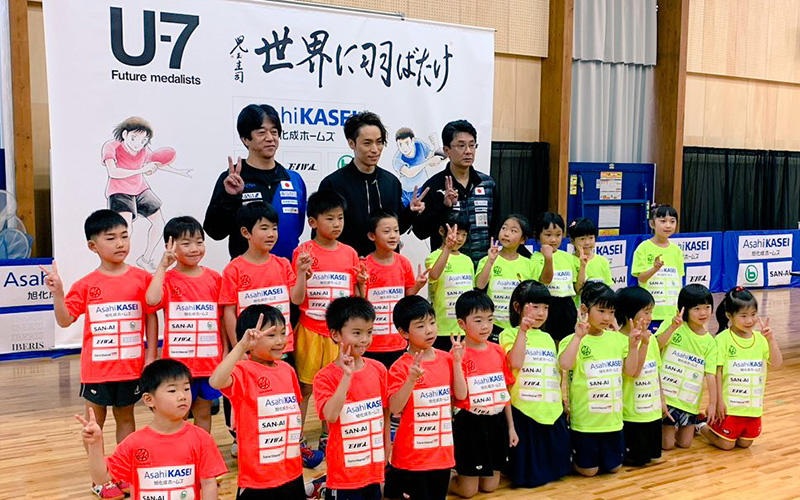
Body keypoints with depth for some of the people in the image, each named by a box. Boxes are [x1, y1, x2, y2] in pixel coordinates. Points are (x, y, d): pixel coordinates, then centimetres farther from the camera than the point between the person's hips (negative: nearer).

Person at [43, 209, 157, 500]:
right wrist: (57, 292, -19)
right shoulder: (86, 285, -4)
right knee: (94, 422, 10)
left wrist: (151, 354, -3)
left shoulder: (141, 279, -5)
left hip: (131, 365, 0)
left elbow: (151, 317, 0)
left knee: (125, 416, 15)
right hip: (97, 366, 0)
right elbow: (64, 320, -5)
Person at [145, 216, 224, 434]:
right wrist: (162, 265, -20)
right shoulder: (168, 278, -5)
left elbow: (222, 318, 9)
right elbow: (151, 300, -27)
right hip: (178, 360, -3)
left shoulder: (214, 278, 4)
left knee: (204, 412, 15)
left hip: (210, 360, 3)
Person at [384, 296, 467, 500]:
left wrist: (456, 362, -6)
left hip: (442, 450, 5)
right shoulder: (400, 367, -13)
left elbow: (461, 395, 0)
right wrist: (411, 379, -28)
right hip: (412, 454, -5)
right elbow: (394, 408, -17)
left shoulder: (446, 359, 3)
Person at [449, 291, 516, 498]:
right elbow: (459, 395, -20)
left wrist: (511, 426, 13)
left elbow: (505, 390, 11)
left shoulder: (497, 351, 4)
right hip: (470, 424, -6)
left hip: (496, 421, 6)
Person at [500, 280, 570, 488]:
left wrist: (563, 400, 13)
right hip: (525, 409, -6)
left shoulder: (547, 337, 17)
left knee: (555, 464, 13)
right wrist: (523, 331, -22)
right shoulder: (510, 334, -4)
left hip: (552, 410, 6)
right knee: (528, 477, 0)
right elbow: (515, 362, -22)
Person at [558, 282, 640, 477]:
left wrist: (633, 346, -8)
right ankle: (570, 455, 34)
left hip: (612, 417, 5)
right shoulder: (573, 340, -12)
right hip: (585, 418, -5)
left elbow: (630, 371, 4)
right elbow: (565, 364, -31)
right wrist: (578, 336, -31)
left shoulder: (617, 338, 4)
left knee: (614, 467, 16)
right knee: (588, 470, 6)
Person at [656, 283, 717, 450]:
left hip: (689, 400, 3)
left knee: (685, 443, 10)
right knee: (667, 444, 0)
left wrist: (712, 403, -8)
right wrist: (673, 327, -32)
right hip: (665, 395, -3)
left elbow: (710, 375, -3)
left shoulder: (709, 342, 0)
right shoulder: (673, 325, -8)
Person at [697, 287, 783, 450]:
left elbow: (776, 363, -7)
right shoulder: (723, 339, -13)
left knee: (745, 443, 16)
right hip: (729, 404, -5)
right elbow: (717, 371, -11)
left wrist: (770, 339, -18)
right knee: (726, 444, 3)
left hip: (753, 405, 5)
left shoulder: (760, 338, 1)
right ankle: (702, 426, 28)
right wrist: (719, 400, -13)